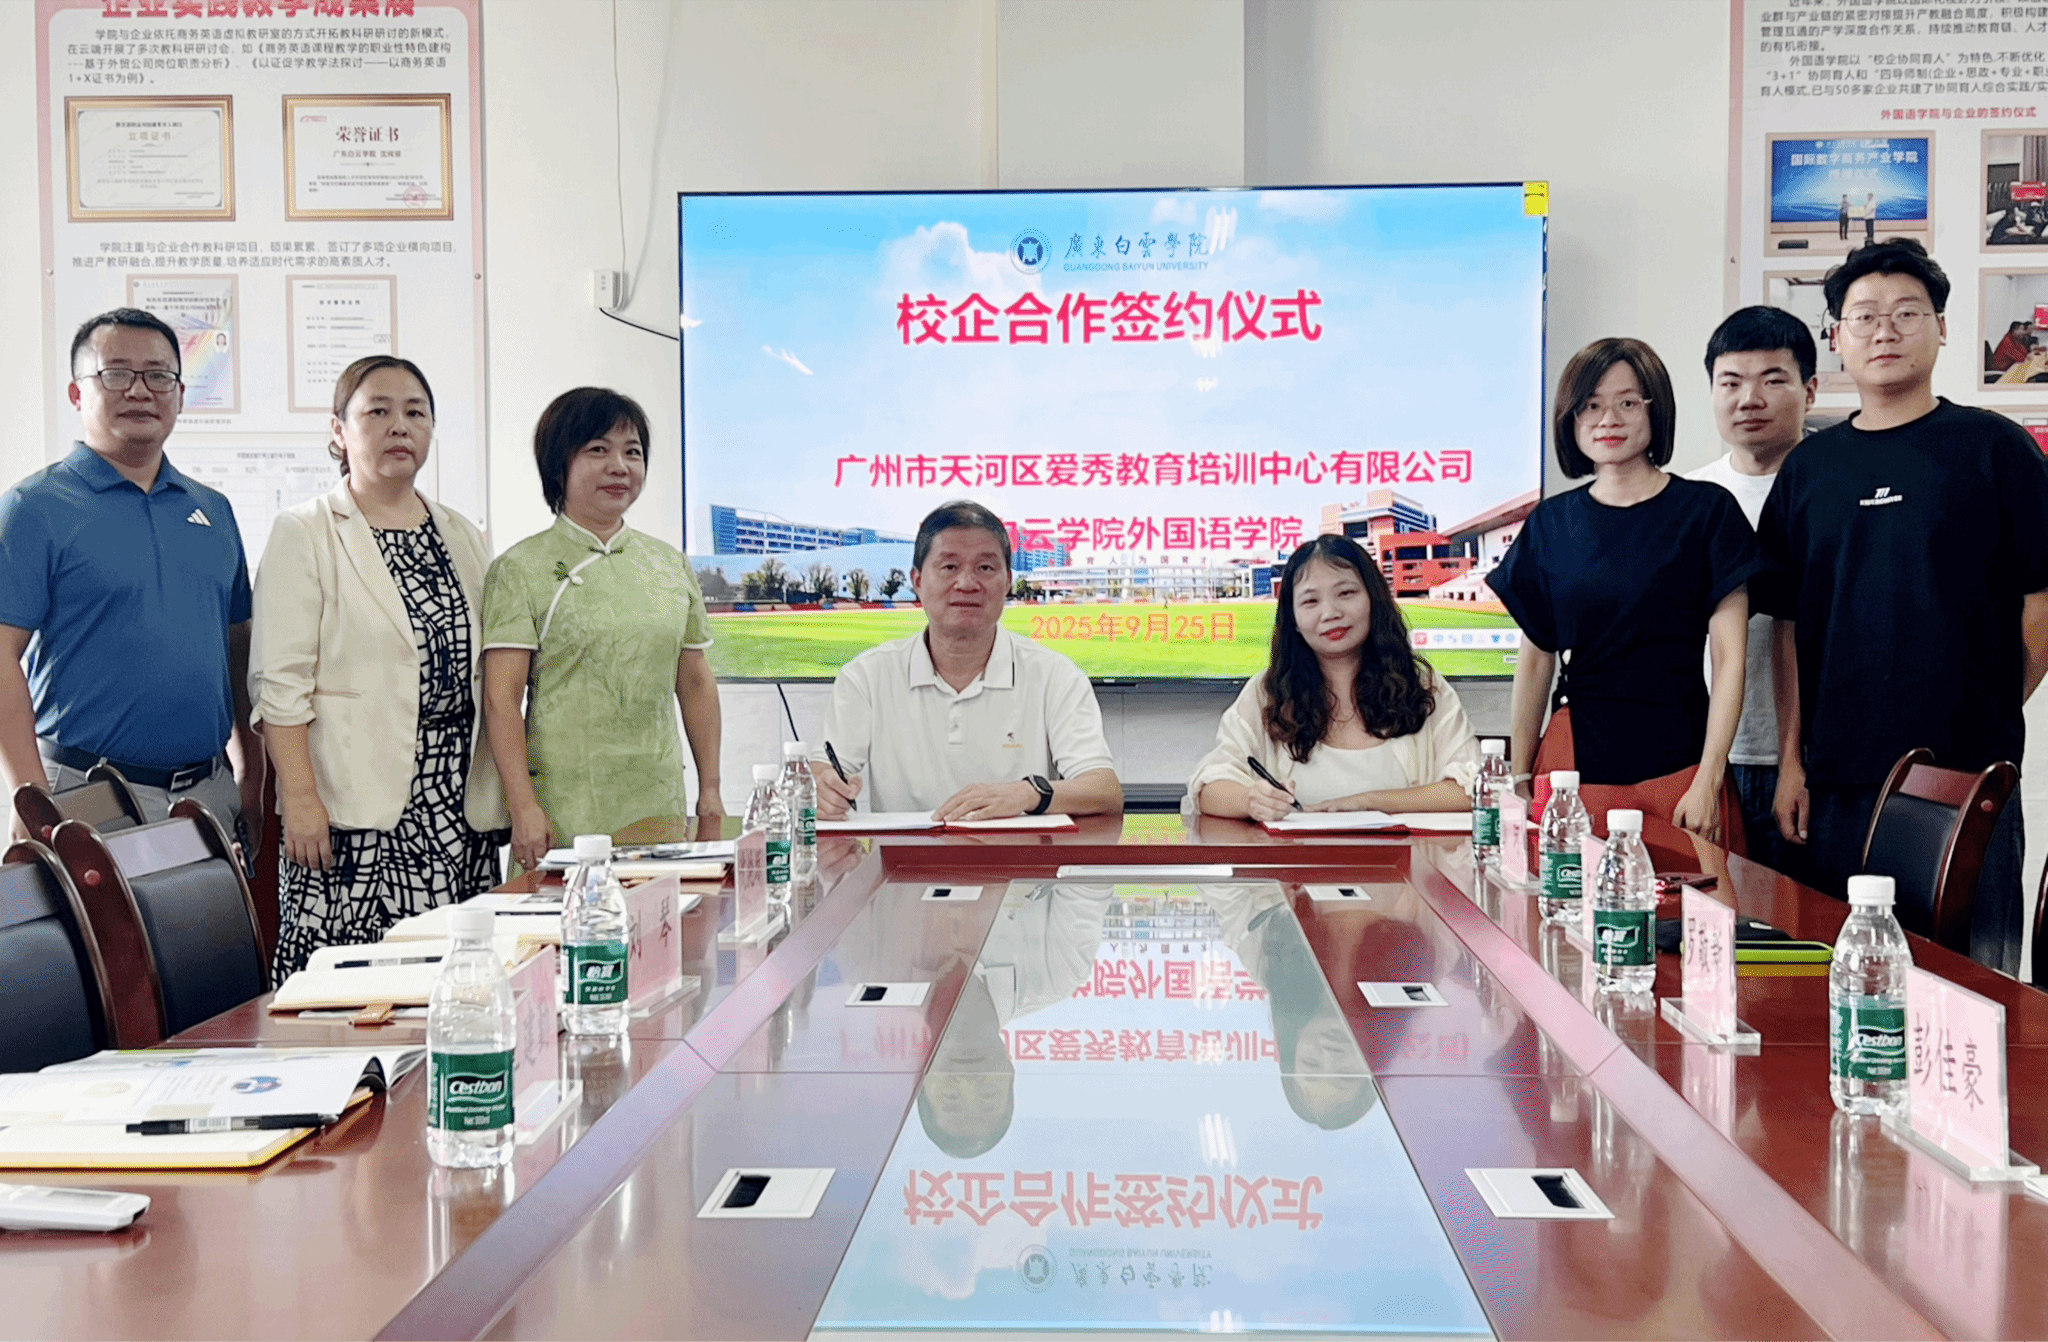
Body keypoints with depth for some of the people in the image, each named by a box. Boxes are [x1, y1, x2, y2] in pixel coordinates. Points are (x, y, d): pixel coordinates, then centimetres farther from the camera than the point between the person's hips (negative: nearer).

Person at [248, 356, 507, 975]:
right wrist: (300, 797, -15)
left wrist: (503, 796, 11)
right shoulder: (304, 533, 0)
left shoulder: (463, 537, 16)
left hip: (460, 811, 5)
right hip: (354, 816, -5)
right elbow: (280, 681, -7)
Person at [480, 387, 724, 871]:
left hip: (659, 807, 4)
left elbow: (695, 684, 16)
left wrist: (710, 790, 11)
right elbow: (502, 699, -7)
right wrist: (523, 806, -14)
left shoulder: (670, 564, 13)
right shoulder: (521, 568, -2)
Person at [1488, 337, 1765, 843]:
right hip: (1576, 763, 2)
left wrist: (1709, 781, -11)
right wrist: (1518, 780, 9)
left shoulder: (1706, 510, 0)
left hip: (1677, 766, -2)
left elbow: (1729, 657, -4)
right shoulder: (1551, 522, 8)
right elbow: (1535, 658, 11)